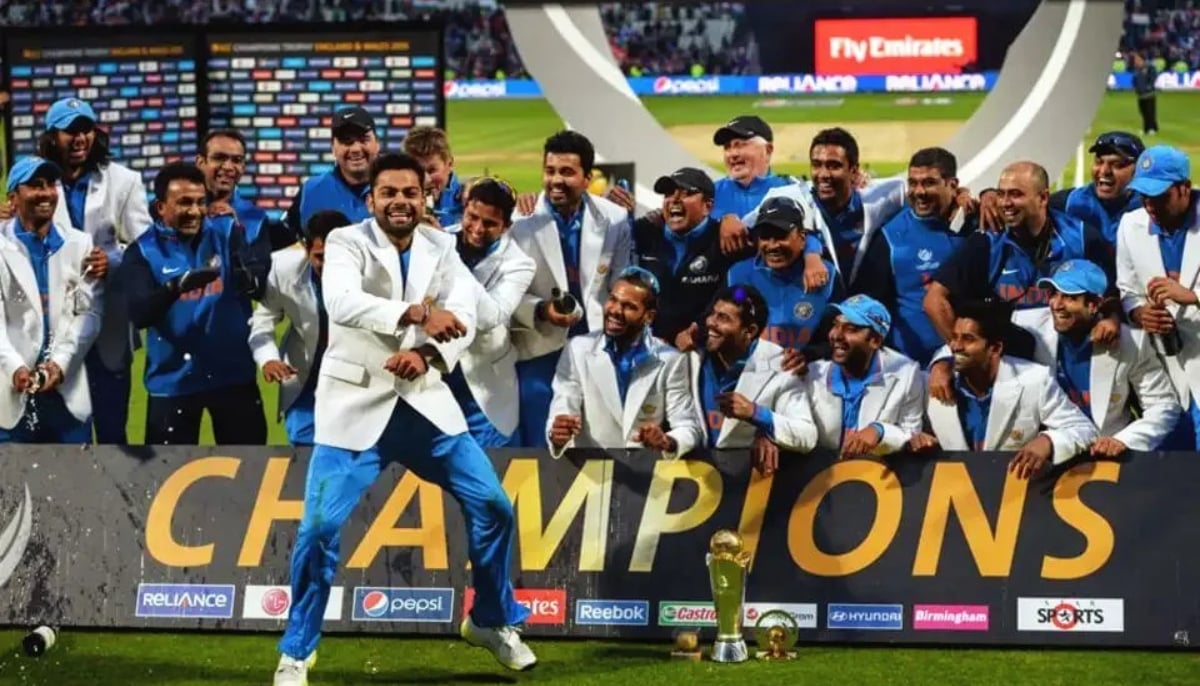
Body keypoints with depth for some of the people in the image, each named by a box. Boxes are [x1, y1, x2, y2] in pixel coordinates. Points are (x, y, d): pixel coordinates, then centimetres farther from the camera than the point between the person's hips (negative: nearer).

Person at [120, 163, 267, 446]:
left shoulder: (227, 235, 1)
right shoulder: (144, 252, -6)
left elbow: (260, 288, -12)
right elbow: (139, 314, -20)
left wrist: (249, 280, -36)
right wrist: (178, 285, -38)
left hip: (233, 373, 2)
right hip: (173, 380, -2)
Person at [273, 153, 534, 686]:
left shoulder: (440, 247, 5)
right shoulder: (347, 242, -8)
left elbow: (463, 317, -7)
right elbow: (342, 302, -28)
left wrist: (427, 353, -28)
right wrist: (415, 314, -43)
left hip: (424, 402, 4)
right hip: (356, 403, -4)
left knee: (492, 505, 3)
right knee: (320, 527, -11)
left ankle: (493, 621, 24)